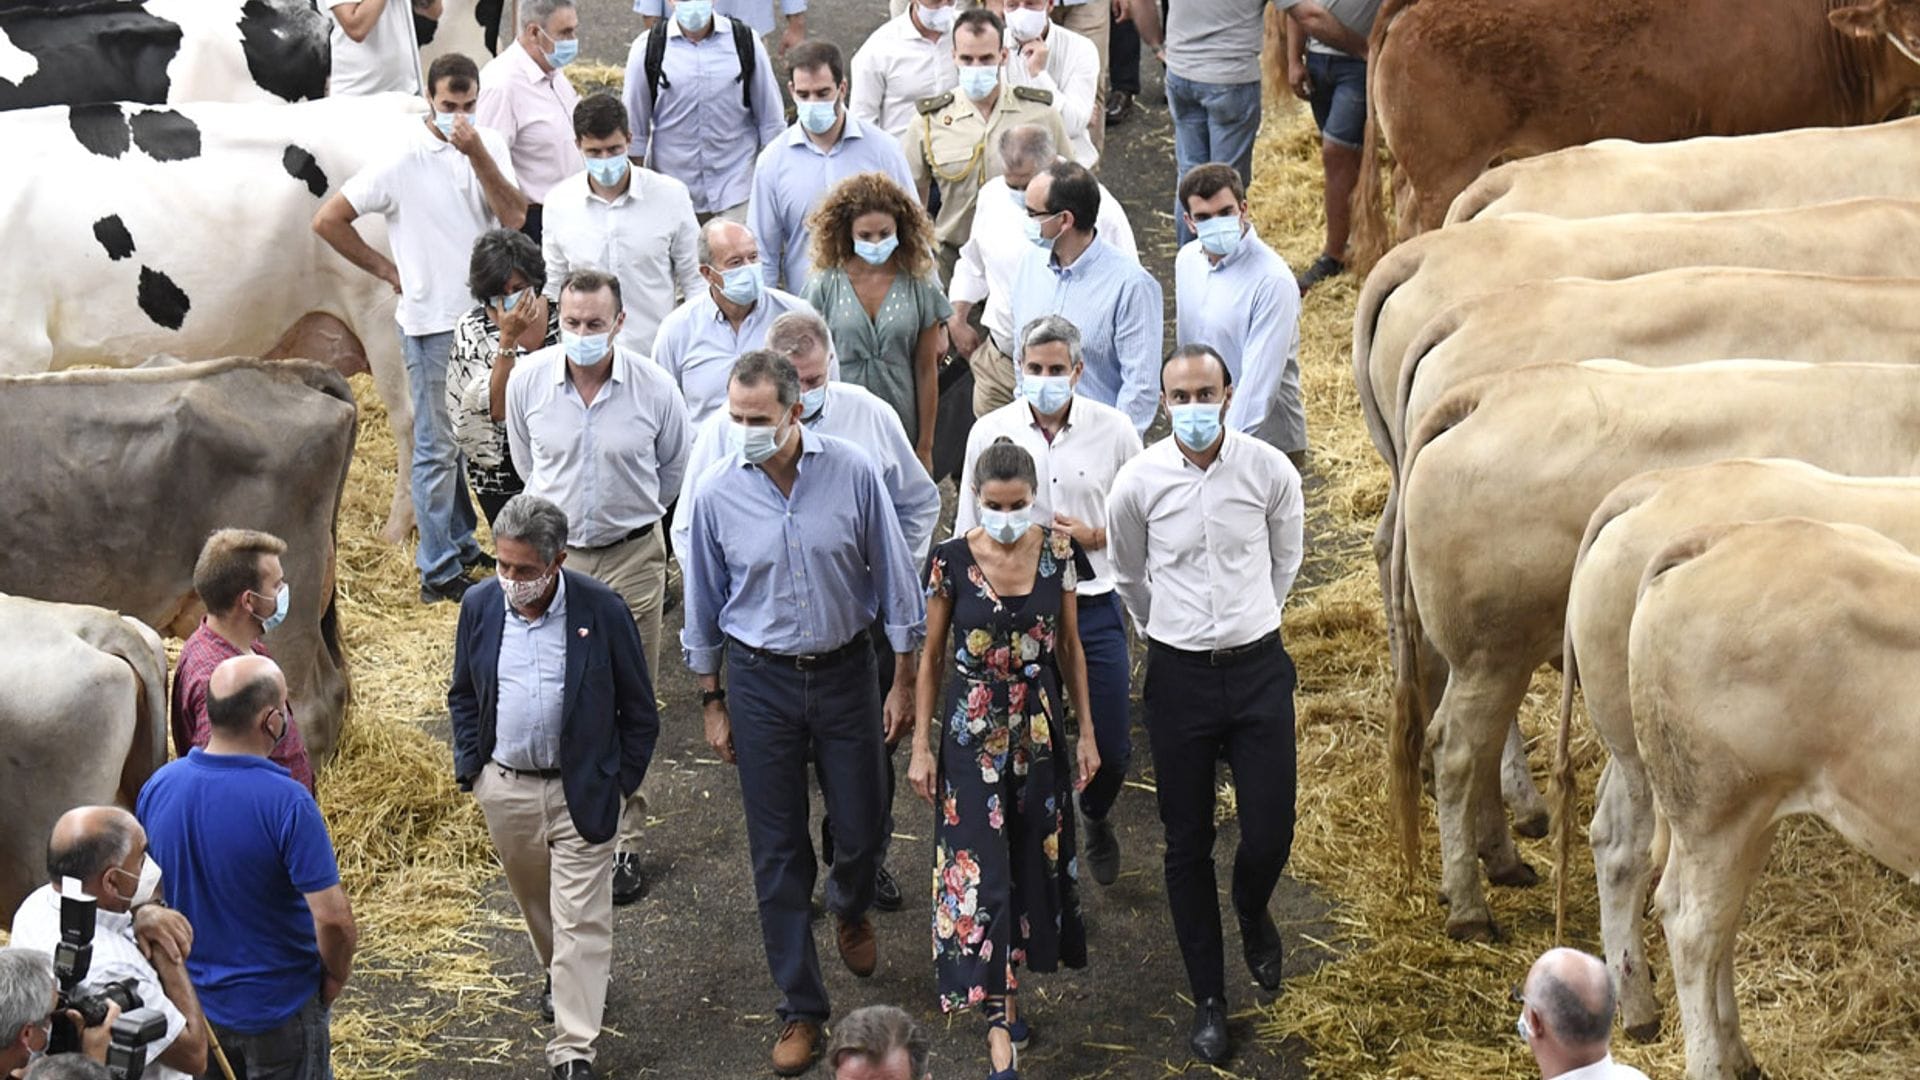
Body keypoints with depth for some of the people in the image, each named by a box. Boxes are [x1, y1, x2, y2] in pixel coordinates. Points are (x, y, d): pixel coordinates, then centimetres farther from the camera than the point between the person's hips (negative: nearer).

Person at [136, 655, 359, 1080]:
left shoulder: (157, 787, -9)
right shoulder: (286, 802, -27)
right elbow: (333, 918, -28)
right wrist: (336, 976, -8)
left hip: (190, 1000, 5)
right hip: (278, 1008, -5)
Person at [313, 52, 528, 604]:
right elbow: (328, 220, -9)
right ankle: (439, 572, 7)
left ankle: (465, 544, 32)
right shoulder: (403, 160, -11)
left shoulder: (489, 147, 3)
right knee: (437, 446, 1)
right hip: (431, 321, -5)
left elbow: (514, 217, -11)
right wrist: (387, 270, -5)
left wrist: (476, 154, -19)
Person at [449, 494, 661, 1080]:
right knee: (534, 900, 22)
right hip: (505, 787, 4)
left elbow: (639, 710, -3)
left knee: (581, 920, -4)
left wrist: (620, 782, -3)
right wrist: (471, 768, 4)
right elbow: (463, 696, 11)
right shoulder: (479, 605, -5)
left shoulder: (602, 610, -14)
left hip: (581, 791, -4)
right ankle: (562, 978, 49)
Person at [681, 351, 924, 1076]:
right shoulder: (717, 492, -10)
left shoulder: (852, 472, -12)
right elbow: (704, 604, 3)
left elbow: (892, 578, -2)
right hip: (760, 681, 0)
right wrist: (711, 703, 7)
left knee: (861, 828, 8)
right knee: (777, 852, 4)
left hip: (844, 670, 0)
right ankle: (800, 1009, 16)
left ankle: (850, 910, 46)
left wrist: (903, 681, 1)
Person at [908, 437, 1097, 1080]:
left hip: (1040, 732, 3)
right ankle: (999, 1027, -5)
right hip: (971, 735, -3)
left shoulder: (1057, 553, -5)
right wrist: (922, 747, -2)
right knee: (979, 873, -7)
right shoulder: (952, 562, -11)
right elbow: (931, 658, -2)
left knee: (1035, 859, 12)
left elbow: (1070, 649, 6)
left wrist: (1086, 732, 7)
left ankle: (1008, 983, 33)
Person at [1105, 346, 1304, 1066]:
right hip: (1178, 675, 0)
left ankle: (1252, 911, 36)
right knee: (1188, 844, 6)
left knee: (1270, 831, -2)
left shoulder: (1270, 471, -7)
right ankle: (1209, 998, 20)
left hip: (1258, 668, 0)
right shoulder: (1139, 481, -8)